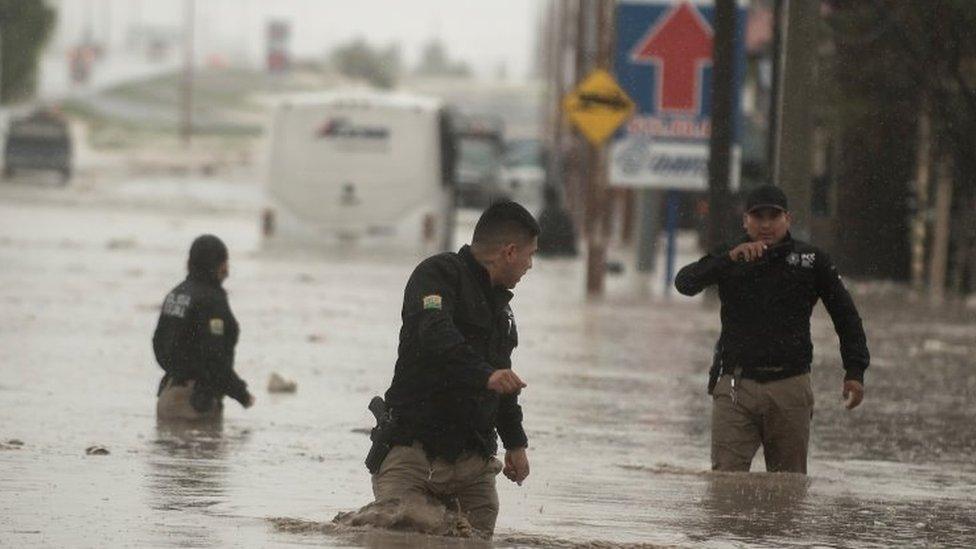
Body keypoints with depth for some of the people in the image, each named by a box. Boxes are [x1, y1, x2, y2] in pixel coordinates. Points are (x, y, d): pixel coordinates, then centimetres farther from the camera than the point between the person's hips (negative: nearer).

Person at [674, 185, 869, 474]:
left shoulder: (811, 260, 7)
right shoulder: (728, 260, 6)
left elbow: (845, 314, 13)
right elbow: (685, 283, -11)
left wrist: (855, 371, 5)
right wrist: (731, 258, -25)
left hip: (790, 388, 1)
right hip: (737, 384, -1)